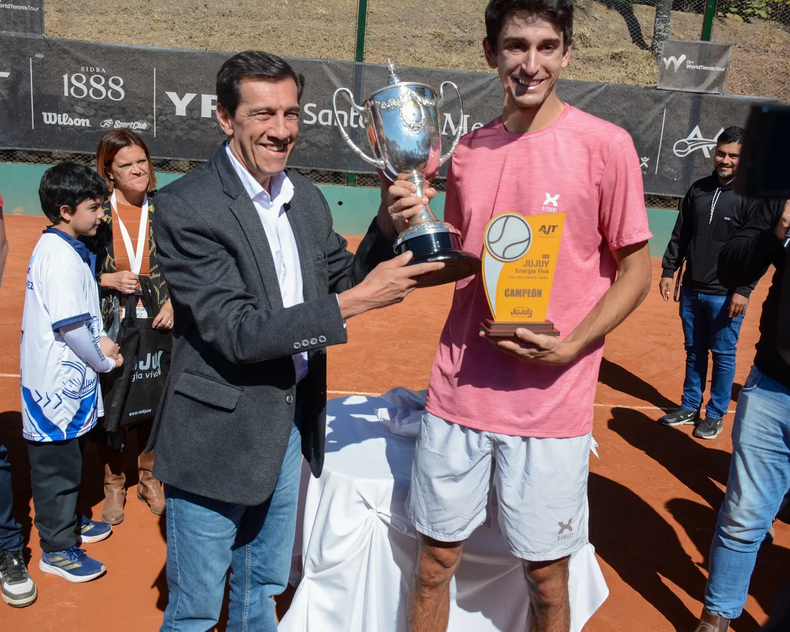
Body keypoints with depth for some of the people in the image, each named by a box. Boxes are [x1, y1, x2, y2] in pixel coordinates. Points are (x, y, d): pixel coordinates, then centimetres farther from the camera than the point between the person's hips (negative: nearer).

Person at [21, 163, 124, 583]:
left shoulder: (57, 247, 10)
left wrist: (100, 339, 1)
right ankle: (57, 549, 17)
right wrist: (105, 362, -10)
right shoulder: (62, 257, -22)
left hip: (63, 379, 10)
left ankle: (66, 523, 40)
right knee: (57, 465, 3)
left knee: (64, 459, 23)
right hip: (57, 383, -10)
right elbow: (70, 327, -24)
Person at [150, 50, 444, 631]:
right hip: (217, 434, -6)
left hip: (290, 424, 6)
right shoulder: (187, 205, -19)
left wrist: (388, 224, -8)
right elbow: (238, 332, -25)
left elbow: (342, 279, 8)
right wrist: (356, 302, -28)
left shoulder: (305, 197, 3)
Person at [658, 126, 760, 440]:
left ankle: (716, 415, 18)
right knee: (694, 352, 15)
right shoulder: (698, 189, 7)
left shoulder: (752, 196, -8)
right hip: (691, 290, 5)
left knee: (723, 355, 5)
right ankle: (689, 407, 28)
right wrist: (668, 270, 8)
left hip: (726, 294, -5)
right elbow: (680, 235, 13)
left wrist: (743, 290, -16)